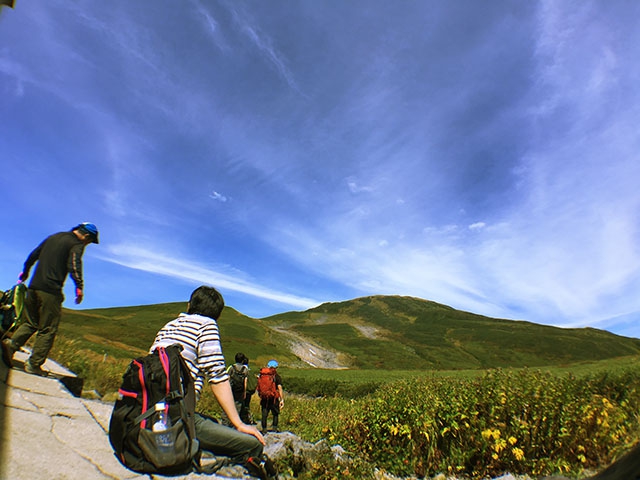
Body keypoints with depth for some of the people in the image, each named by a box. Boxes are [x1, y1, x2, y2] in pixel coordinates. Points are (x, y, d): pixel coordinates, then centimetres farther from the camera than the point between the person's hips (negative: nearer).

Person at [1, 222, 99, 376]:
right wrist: (79, 286, -26)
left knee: (31, 322, 21)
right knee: (48, 330, 1)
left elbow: (33, 255, 24)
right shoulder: (77, 244, -5)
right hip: (51, 290, -7)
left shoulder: (54, 237, 17)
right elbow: (74, 265, -21)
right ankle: (34, 364, 4)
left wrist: (25, 271, 38)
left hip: (33, 287, 7)